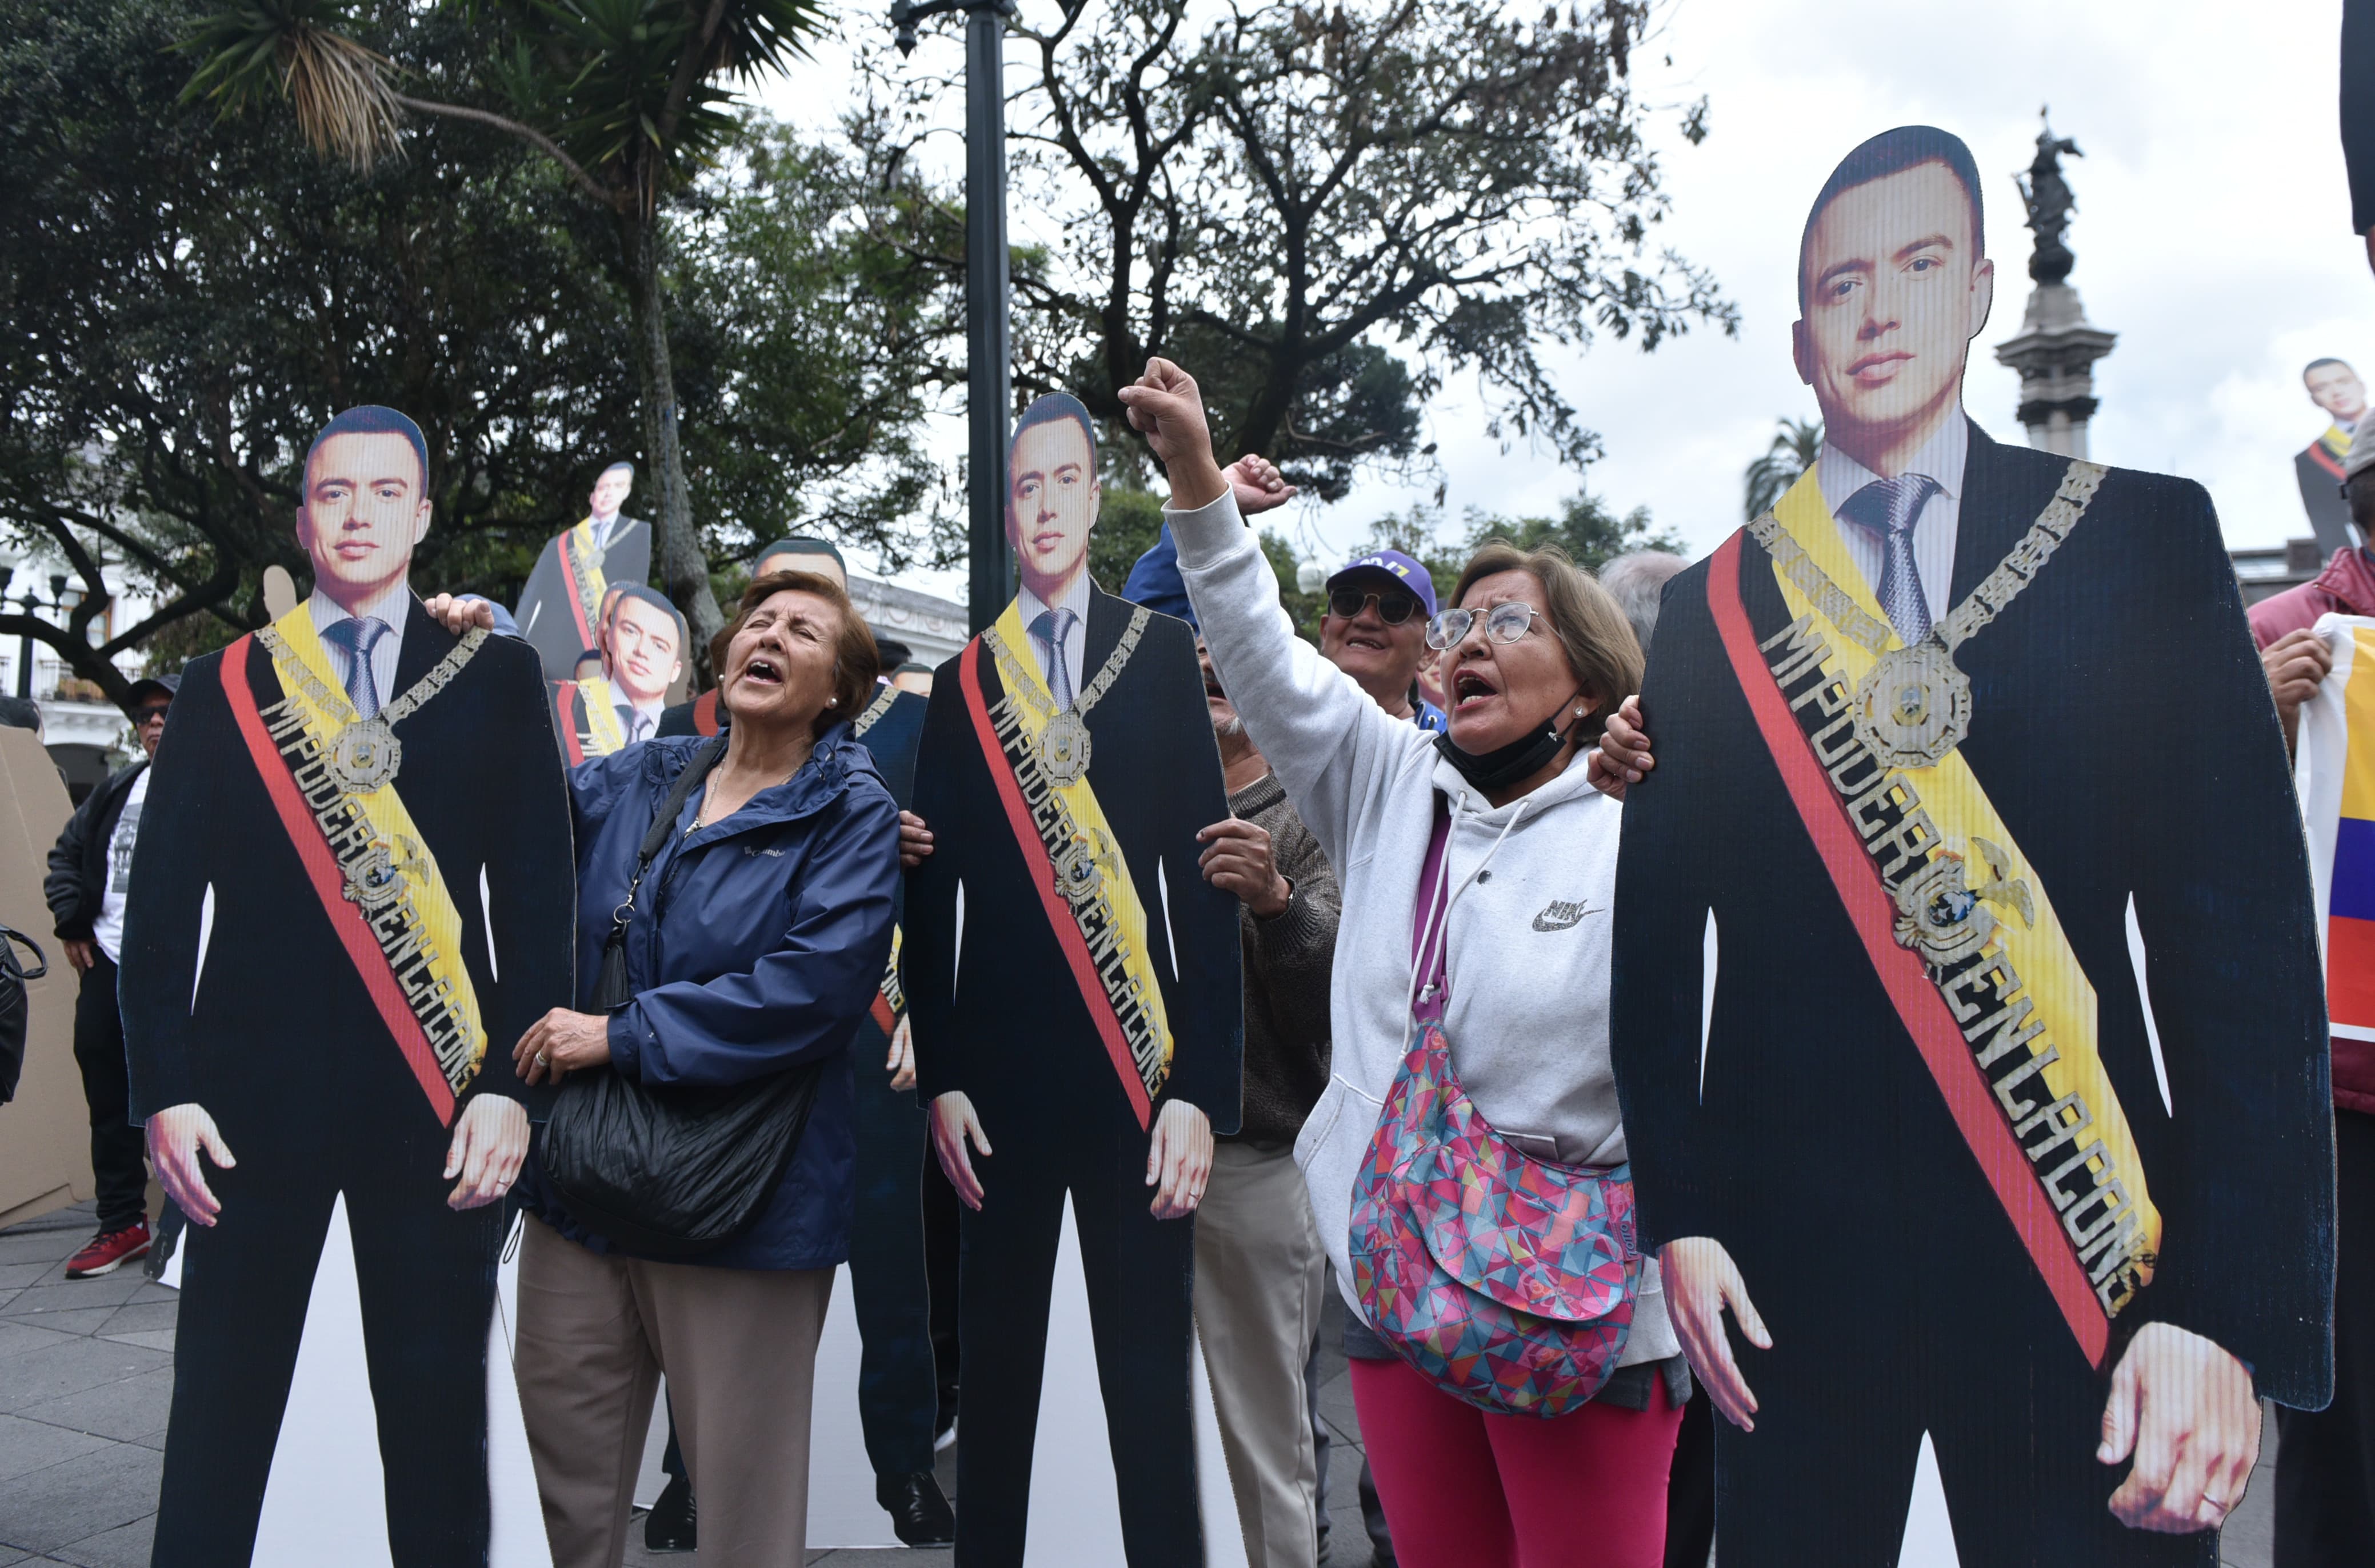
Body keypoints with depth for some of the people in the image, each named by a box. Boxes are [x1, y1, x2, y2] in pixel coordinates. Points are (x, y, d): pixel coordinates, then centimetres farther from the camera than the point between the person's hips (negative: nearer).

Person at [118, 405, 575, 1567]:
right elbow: (161, 905, 6)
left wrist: (512, 1084, -8)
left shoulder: (496, 680, 5)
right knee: (219, 1418, 9)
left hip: (436, 1102, 0)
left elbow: (538, 898, 0)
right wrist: (164, 1090, -3)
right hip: (253, 1096, 1)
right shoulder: (223, 686, 8)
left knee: (438, 1422, 8)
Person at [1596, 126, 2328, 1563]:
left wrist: (2230, 1307, -11)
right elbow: (1660, 940, 7)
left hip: (2084, 1252, -1)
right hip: (1790, 1250, 2)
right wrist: (1680, 1218, 0)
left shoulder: (2145, 541, 1)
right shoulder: (1714, 607, 6)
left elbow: (2243, 925, -4)